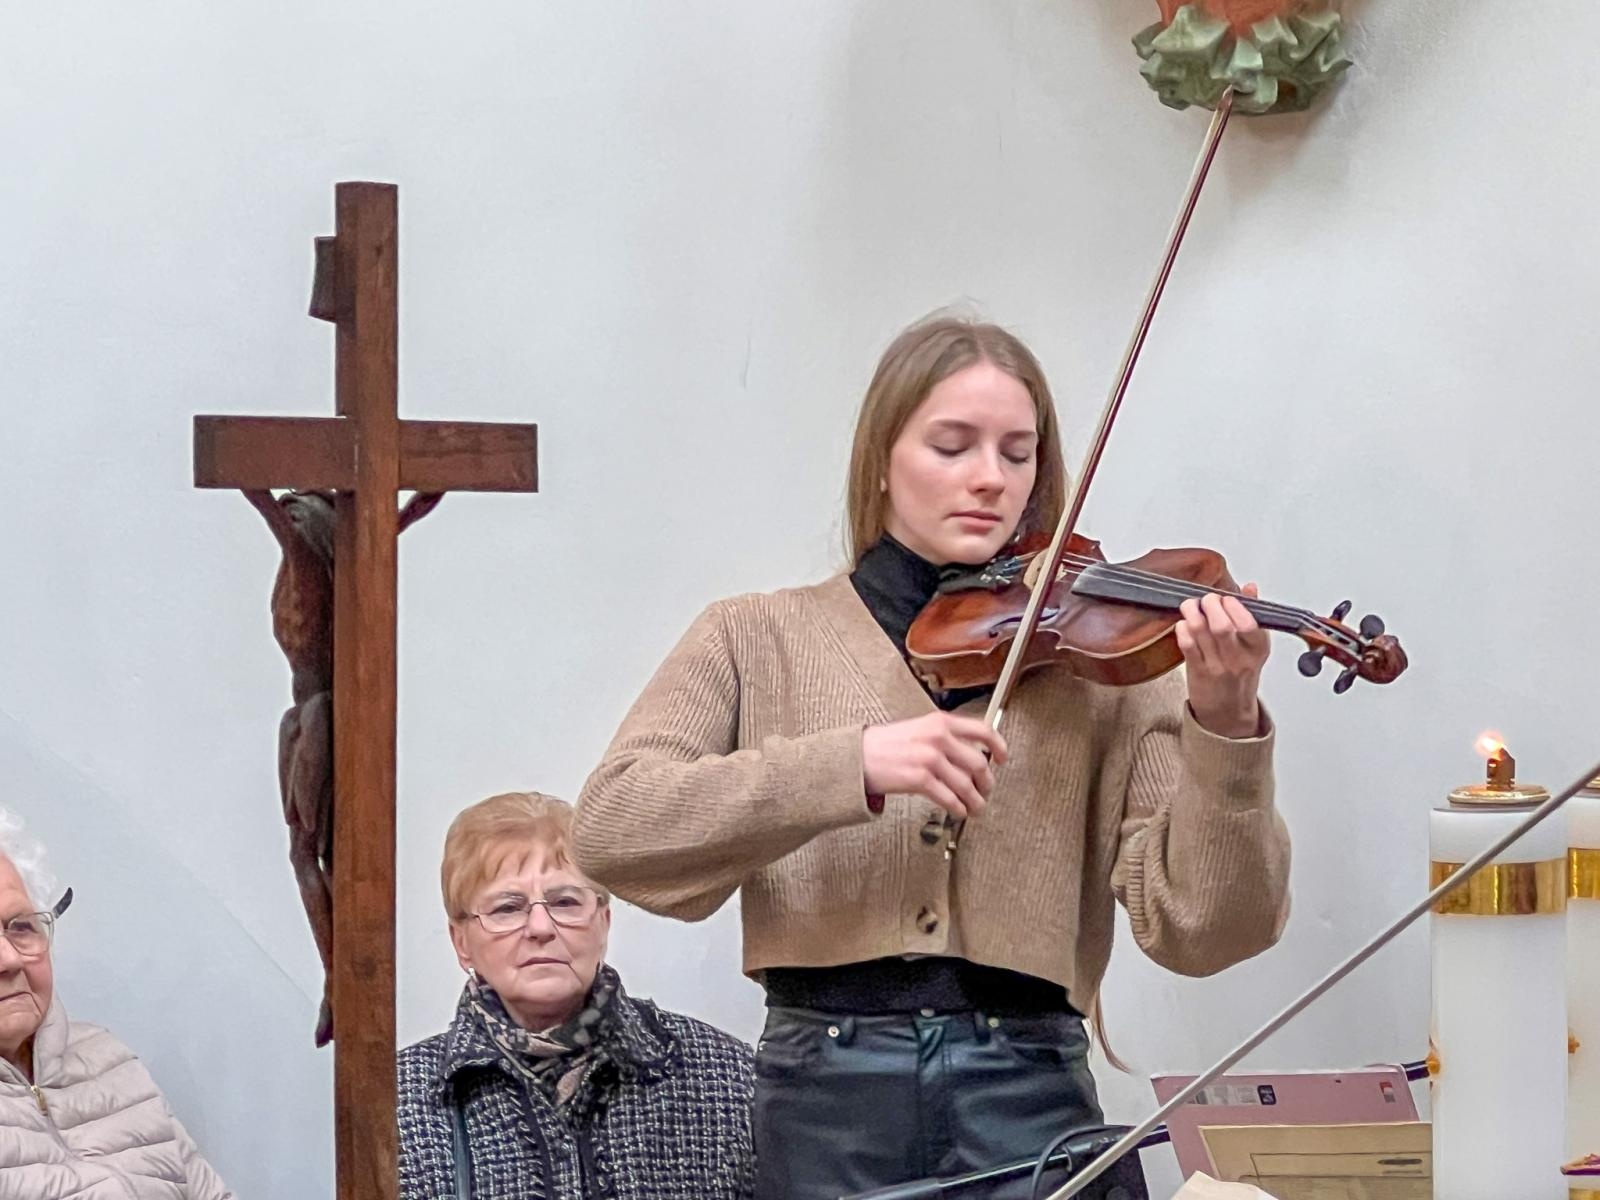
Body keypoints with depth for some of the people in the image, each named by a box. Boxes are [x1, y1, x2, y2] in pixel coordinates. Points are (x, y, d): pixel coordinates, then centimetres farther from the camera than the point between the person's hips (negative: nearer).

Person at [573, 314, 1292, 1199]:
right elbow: (608, 827, -9)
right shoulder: (756, 643, 7)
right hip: (822, 1101, 0)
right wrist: (853, 763, -19)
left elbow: (1194, 928, -4)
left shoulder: (1099, 663, 5)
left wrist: (1224, 727, -21)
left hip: (1029, 1100, 0)